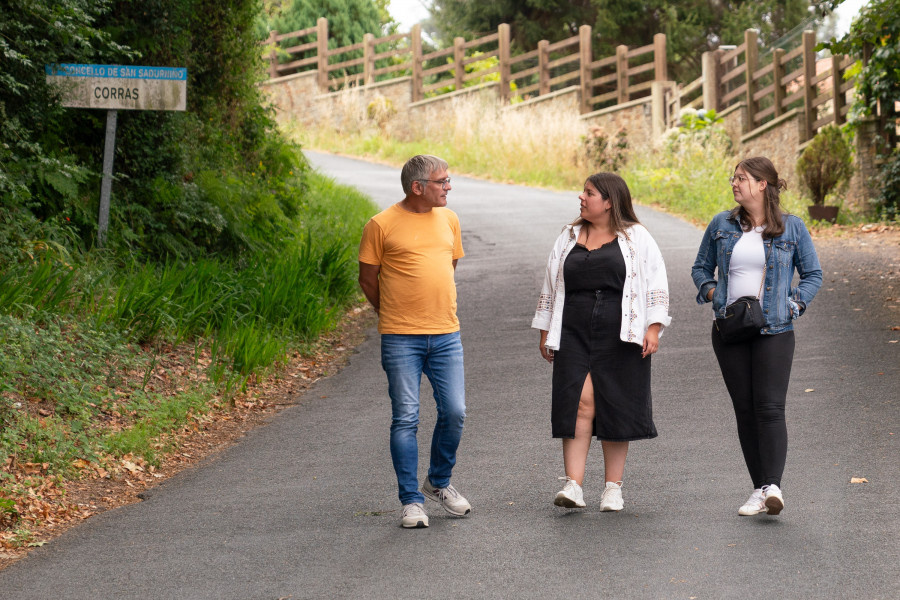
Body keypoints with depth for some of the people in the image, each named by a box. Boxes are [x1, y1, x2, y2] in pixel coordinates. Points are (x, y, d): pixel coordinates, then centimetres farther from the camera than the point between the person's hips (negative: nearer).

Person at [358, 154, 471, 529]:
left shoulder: (448, 219, 10)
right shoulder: (382, 225, -6)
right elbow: (367, 278, 2)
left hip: (446, 334, 5)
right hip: (401, 338, -5)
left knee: (454, 413, 4)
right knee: (405, 419, -3)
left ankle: (439, 483, 26)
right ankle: (411, 501, 3)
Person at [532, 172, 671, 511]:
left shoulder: (636, 238, 4)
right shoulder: (569, 238, 15)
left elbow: (656, 283, 1)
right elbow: (550, 287, 20)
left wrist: (653, 327, -9)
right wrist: (545, 332, 16)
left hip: (620, 337, -2)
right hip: (574, 334, 2)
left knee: (616, 408, 1)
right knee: (579, 403, -10)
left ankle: (613, 489, 10)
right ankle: (573, 486, -13)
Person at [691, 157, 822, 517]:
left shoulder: (792, 228, 0)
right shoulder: (722, 226, 6)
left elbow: (813, 274, 8)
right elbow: (701, 267, 17)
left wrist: (794, 305, -6)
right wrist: (711, 292, -2)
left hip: (774, 329, -3)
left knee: (770, 408, -12)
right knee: (744, 409, 4)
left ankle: (773, 487, -18)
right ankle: (759, 490, 9)